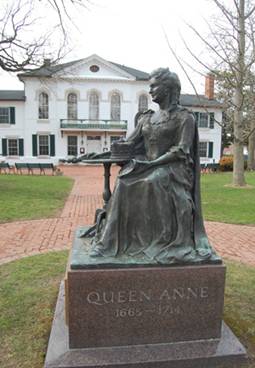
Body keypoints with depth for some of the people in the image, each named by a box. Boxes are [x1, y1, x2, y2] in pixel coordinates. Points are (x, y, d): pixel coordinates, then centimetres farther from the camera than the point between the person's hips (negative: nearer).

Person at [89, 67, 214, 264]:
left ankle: (167, 240, -24)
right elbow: (128, 145, 14)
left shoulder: (184, 117, 0)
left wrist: (152, 163, -20)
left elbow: (181, 152, -11)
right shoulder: (146, 118, 18)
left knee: (156, 181, -36)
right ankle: (117, 239, -21)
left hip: (171, 168, -5)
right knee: (124, 181, -23)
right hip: (148, 167, 5)